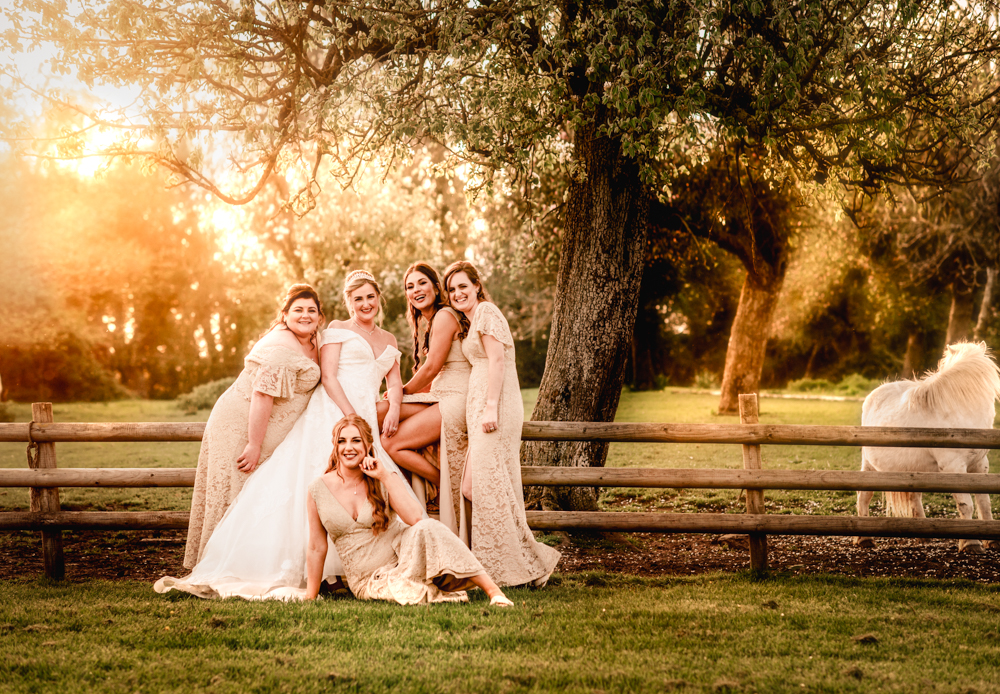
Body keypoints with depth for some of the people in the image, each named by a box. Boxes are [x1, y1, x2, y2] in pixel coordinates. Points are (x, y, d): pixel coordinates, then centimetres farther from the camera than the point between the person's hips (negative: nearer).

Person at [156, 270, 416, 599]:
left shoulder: (389, 340, 24)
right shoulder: (338, 329, 7)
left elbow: (395, 380, 17)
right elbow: (328, 376, -3)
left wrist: (394, 406, -6)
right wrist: (352, 416, -14)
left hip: (363, 421, 5)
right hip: (330, 412, -5)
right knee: (308, 482, -15)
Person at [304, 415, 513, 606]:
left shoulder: (386, 480, -1)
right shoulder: (318, 490, -1)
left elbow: (415, 518, -19)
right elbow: (317, 548, 6)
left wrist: (385, 476, -18)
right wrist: (309, 598, 7)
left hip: (401, 556, 1)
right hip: (368, 580, 0)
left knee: (426, 528, -34)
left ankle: (492, 589, -31)